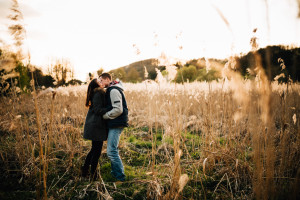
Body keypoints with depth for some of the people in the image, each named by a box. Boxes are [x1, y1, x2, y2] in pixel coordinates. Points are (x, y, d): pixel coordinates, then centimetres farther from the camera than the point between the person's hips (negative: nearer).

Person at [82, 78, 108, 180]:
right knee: (97, 150, -1)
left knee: (94, 149, 18)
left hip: (95, 125, 10)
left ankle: (85, 170, 27)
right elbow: (98, 110, -20)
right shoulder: (98, 94, -14)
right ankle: (93, 174, 10)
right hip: (96, 126, -10)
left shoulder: (100, 93, 17)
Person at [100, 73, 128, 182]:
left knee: (111, 151, -10)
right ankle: (115, 172, 29)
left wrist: (105, 116, -14)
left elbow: (118, 110, -23)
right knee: (112, 149, 18)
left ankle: (120, 176, -2)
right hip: (114, 124, 11)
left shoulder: (114, 91, -16)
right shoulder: (111, 90, 18)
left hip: (116, 124, -11)